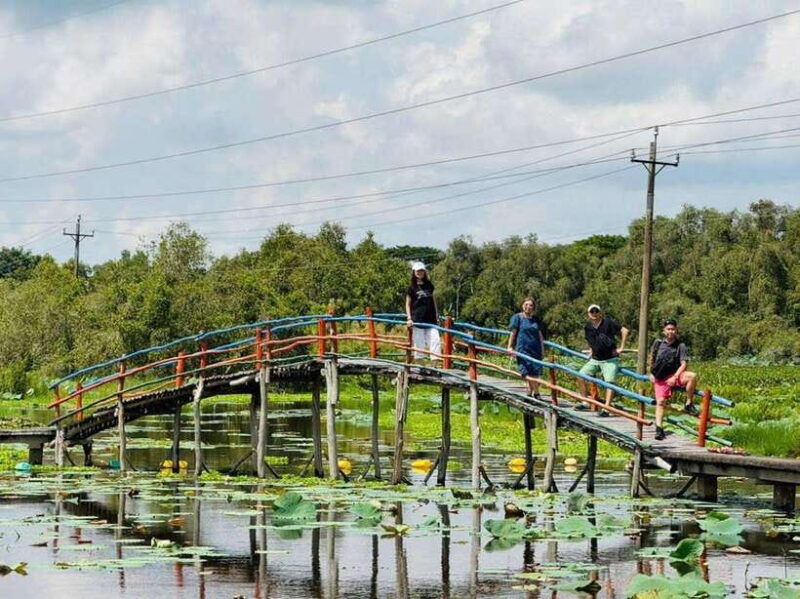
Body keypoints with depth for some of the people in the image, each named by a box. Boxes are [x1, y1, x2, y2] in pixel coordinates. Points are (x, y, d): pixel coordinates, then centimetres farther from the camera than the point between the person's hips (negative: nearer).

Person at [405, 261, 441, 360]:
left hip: (430, 319, 3)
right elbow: (408, 304, 3)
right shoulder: (412, 287, 2)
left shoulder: (429, 285, 12)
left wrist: (436, 316, 17)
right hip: (418, 319, -3)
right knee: (419, 343, -1)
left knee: (435, 340, -7)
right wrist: (409, 318, -7)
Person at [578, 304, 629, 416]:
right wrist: (592, 352, 12)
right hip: (595, 359, 5)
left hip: (610, 359, -5)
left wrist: (621, 348, -11)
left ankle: (606, 409, -17)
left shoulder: (608, 323, -11)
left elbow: (625, 331, -12)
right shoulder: (588, 327, 6)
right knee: (581, 376, -6)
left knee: (609, 383, -14)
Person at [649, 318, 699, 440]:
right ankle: (659, 428, -10)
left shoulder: (680, 346, -3)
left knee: (692, 376, -29)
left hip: (675, 375, -1)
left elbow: (684, 364, -10)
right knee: (660, 401, -13)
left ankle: (688, 404, -15)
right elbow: (652, 358, 20)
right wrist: (651, 373, 15)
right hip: (660, 378, 1)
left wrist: (675, 377, -21)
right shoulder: (658, 343, 3)